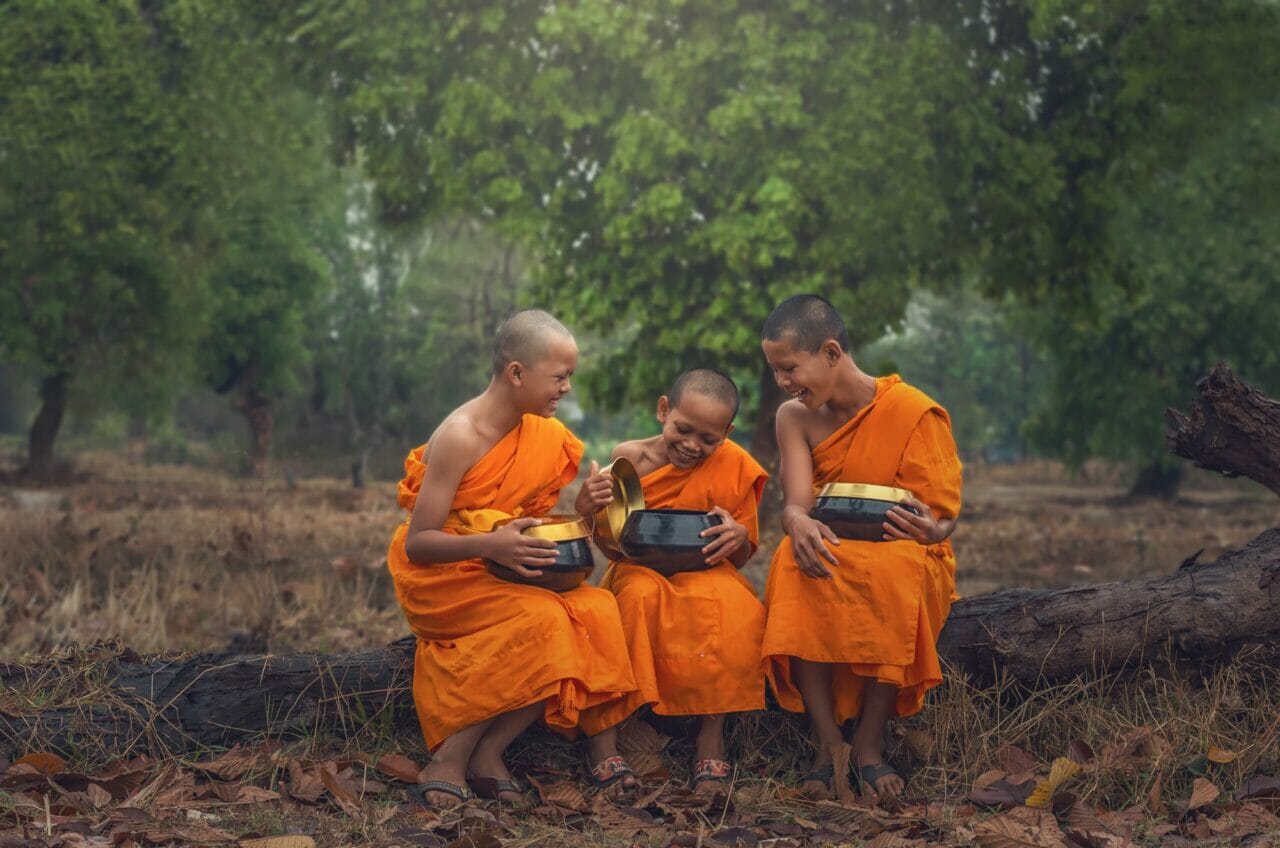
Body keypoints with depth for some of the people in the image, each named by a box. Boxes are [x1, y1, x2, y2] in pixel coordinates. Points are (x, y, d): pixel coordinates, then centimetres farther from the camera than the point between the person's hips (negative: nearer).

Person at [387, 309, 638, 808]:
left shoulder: (542, 435, 5)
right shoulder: (460, 437, -18)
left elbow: (529, 525, 6)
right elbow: (417, 543, -20)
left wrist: (581, 509, -13)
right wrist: (488, 546, -37)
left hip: (500, 576, 7)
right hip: (439, 579, -7)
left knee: (597, 609, -19)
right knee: (544, 621, -31)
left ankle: (486, 755, -16)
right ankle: (450, 762, -19)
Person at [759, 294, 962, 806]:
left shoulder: (915, 413, -10)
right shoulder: (795, 418, 2)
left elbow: (943, 520, -10)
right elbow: (795, 503, -11)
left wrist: (928, 529, -36)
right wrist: (799, 524, -37)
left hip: (907, 565, -3)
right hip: (832, 556, 3)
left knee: (896, 569, -38)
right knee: (798, 559, -33)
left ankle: (869, 743, -25)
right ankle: (827, 741, -29)